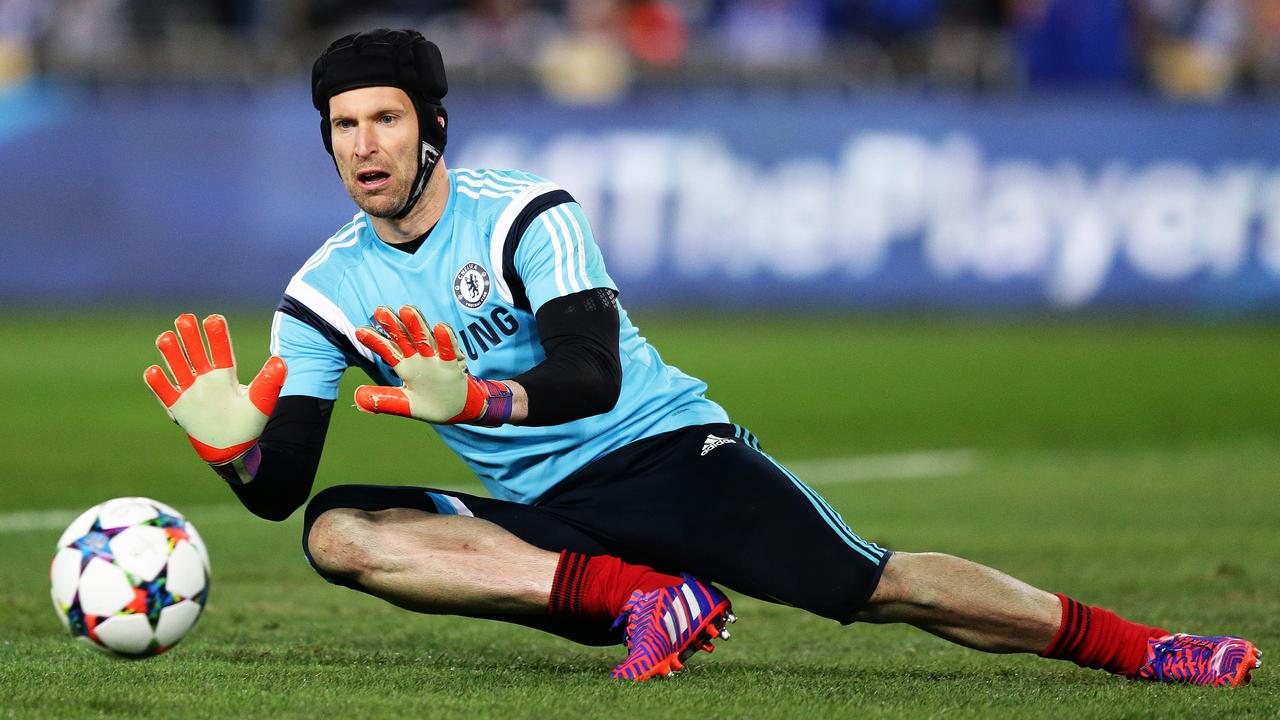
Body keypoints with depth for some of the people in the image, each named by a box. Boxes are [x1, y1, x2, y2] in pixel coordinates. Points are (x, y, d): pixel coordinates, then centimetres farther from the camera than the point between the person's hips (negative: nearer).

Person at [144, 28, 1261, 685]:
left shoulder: (527, 216, -8)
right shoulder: (323, 296, 3)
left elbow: (592, 373, -22)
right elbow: (281, 489, -3)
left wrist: (479, 399, -42)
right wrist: (235, 448, -27)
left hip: (664, 447, -3)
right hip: (540, 518, 3)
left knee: (877, 585, -21)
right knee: (335, 531, -23)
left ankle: (1140, 648, -11)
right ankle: (642, 601, -28)